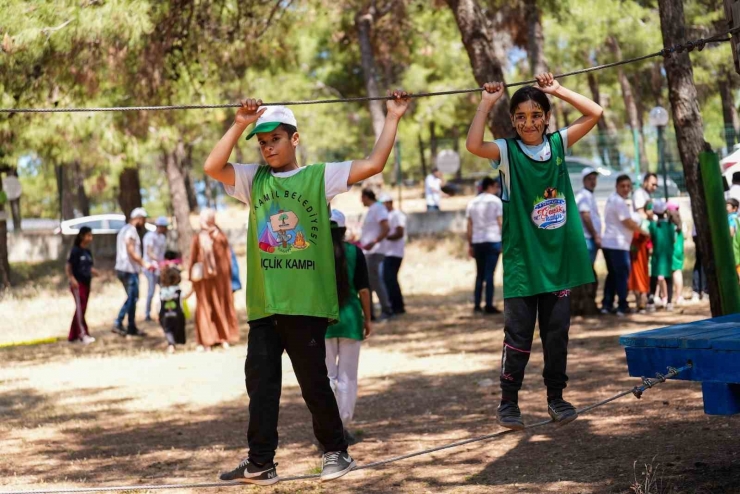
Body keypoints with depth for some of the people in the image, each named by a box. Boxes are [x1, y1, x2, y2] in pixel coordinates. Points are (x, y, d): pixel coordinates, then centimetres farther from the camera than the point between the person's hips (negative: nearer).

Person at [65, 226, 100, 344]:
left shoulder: (88, 252, 12)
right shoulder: (76, 251, -9)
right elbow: (68, 267, -12)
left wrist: (94, 272, -4)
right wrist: (71, 279, -25)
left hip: (86, 284, 8)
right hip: (77, 284, -8)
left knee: (81, 309, 9)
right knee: (80, 308, -11)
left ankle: (73, 336, 16)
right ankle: (83, 334, -14)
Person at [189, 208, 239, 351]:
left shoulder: (198, 238, -10)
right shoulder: (221, 236, -5)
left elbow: (193, 259, -7)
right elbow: (228, 257, 0)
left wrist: (192, 276, 1)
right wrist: (227, 274, 10)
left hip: (204, 276, -2)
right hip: (221, 275, 2)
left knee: (204, 308, 6)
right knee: (223, 306, 13)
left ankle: (206, 341, 1)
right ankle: (225, 338, 14)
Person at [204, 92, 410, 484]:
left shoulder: (320, 176, 3)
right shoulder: (253, 179, 11)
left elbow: (374, 164, -3)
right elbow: (212, 167, -3)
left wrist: (393, 118, -2)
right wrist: (240, 125, -7)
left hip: (307, 302, -3)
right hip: (263, 304, 3)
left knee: (314, 382, 3)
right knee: (261, 383, 5)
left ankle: (336, 452, 20)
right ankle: (260, 463, 12)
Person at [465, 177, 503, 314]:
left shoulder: (472, 203, 12)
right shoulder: (495, 201, -1)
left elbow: (469, 226, 10)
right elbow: (500, 223, -4)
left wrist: (470, 245, 13)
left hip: (477, 242, 4)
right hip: (492, 241, -4)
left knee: (479, 274, 11)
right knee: (489, 274, -4)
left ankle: (476, 305, 9)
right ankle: (488, 305, -6)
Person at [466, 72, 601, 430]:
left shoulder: (558, 144, 5)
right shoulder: (507, 152, -5)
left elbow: (594, 113, -1)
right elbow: (473, 145, -24)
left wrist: (557, 90, -3)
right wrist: (487, 104, -17)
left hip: (558, 256, 3)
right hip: (521, 258, -3)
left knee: (557, 332, 9)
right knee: (518, 334, 1)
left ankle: (556, 397, 19)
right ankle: (508, 401, 11)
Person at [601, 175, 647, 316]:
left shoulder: (612, 199, 17)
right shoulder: (619, 202, -15)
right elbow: (628, 222, -18)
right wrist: (643, 232, -4)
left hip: (608, 243, 10)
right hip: (618, 244, -10)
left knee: (612, 274, 14)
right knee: (622, 274, -4)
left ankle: (607, 305, 14)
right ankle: (622, 307, -3)